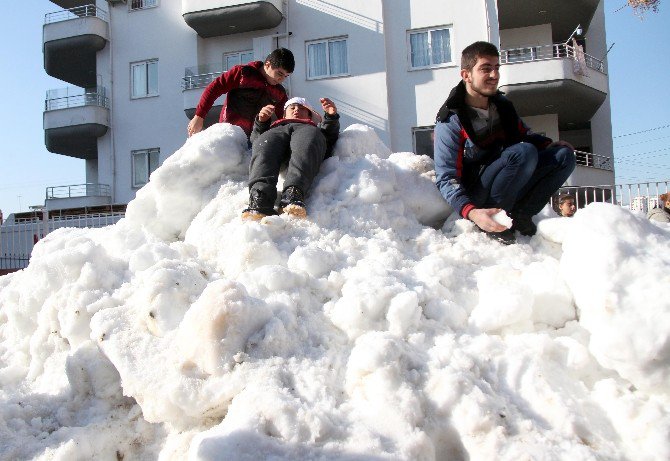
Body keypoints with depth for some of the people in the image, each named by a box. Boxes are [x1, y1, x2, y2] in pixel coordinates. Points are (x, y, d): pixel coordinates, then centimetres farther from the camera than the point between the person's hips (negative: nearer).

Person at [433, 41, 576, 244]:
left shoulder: (502, 105, 7)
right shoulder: (450, 122, -15)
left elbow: (525, 135, 23)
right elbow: (446, 179, -21)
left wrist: (549, 144, 0)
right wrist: (472, 212, -38)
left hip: (510, 188, 7)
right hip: (476, 196, -7)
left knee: (564, 154, -5)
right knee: (524, 152, -29)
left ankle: (520, 214, -12)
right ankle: (490, 225, -22)